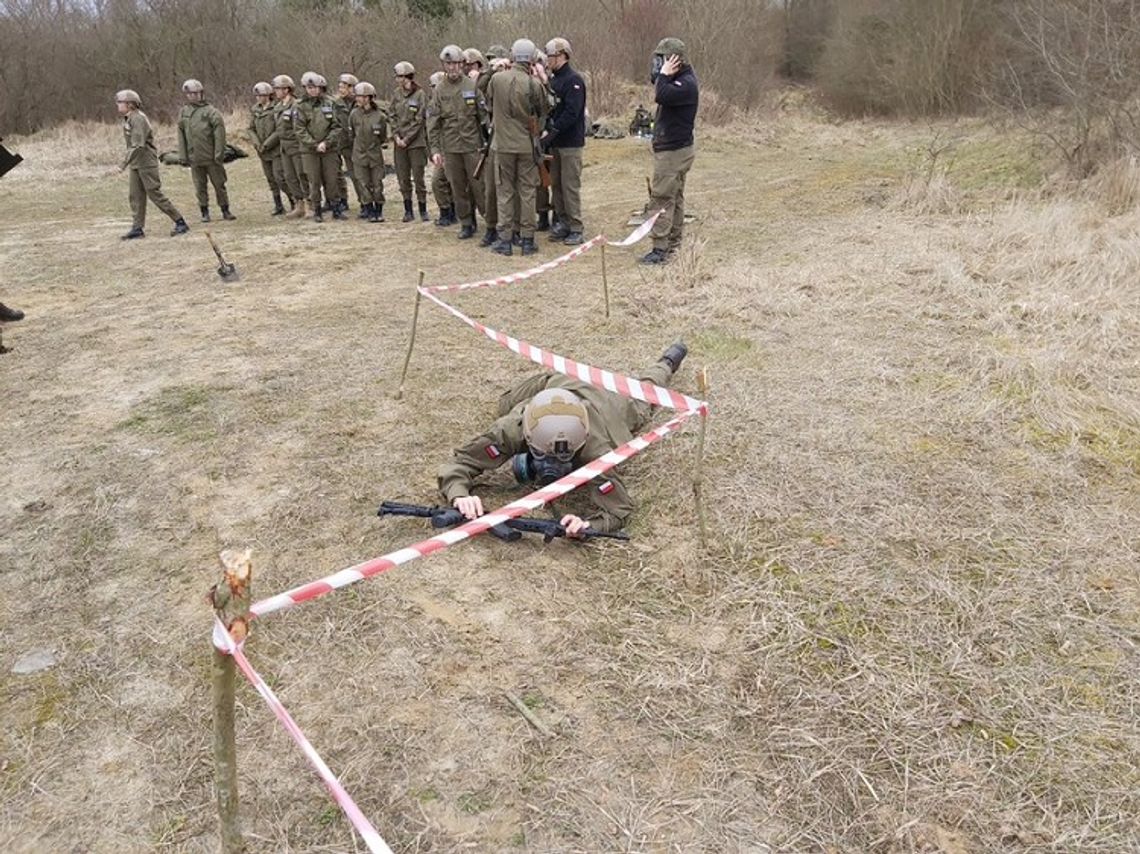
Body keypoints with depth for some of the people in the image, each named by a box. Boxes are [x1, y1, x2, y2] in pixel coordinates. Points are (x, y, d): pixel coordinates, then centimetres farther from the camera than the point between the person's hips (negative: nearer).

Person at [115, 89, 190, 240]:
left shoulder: (139, 119, -18)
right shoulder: (127, 120, 12)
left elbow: (138, 145, -25)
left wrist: (124, 164, -25)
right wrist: (128, 162, 18)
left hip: (147, 163, -9)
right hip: (135, 165, 9)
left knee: (155, 194, -7)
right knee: (136, 197, 6)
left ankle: (180, 223, 0)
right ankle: (137, 228, 9)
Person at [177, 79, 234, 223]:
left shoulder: (210, 111, -5)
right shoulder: (183, 113, 8)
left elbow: (219, 134, -9)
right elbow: (181, 136, 10)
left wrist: (219, 154, -15)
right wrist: (183, 155, 5)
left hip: (211, 157, -3)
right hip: (194, 158, 3)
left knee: (219, 184, 5)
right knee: (200, 187, 7)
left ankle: (225, 211, 15)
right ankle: (205, 212, 14)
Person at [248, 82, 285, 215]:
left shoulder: (276, 109, -12)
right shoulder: (255, 110, 7)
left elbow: (279, 131, -16)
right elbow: (251, 129, 10)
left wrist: (266, 145, -15)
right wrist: (257, 143, -7)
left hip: (276, 149, -6)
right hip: (263, 152, 6)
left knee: (279, 177, -11)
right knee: (271, 179, 9)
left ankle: (294, 199, 7)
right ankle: (278, 206, 17)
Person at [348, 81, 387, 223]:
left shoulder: (380, 116, -6)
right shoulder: (354, 114, -3)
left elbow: (383, 138, 6)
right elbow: (351, 135, 9)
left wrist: (373, 146, 12)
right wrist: (358, 147, 14)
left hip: (376, 155, -1)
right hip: (359, 156, 1)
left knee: (377, 185, 2)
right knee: (364, 185, 2)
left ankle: (379, 212, 16)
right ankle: (370, 212, 10)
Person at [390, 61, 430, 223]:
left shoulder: (420, 94, -5)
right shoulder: (396, 93, 9)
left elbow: (418, 120, -8)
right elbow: (392, 116, 10)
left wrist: (407, 139, -11)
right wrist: (396, 136, -4)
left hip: (416, 141, -5)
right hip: (399, 141, 5)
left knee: (418, 177, -3)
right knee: (403, 178, 5)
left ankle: (423, 210, 7)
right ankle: (408, 211, 13)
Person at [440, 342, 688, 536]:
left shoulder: (594, 450, -51)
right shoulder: (512, 429, -46)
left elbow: (618, 510, -47)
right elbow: (459, 462, -41)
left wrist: (588, 525, -69)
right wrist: (460, 496, -63)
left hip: (607, 404, -1)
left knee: (639, 400, 36)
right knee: (506, 407, 32)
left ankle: (666, 364, 64)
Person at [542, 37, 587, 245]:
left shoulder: (573, 80, -11)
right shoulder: (553, 79, 14)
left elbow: (571, 113, -20)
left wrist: (552, 132, -22)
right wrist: (545, 130, 0)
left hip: (570, 142, -8)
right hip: (554, 141, 8)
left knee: (570, 186, -6)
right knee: (556, 184, 10)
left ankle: (575, 229, 1)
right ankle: (562, 222, 20)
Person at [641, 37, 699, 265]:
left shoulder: (686, 83, -19)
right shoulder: (676, 78, 11)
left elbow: (662, 96, -32)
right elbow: (653, 80, 19)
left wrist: (665, 74, -19)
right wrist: (661, 73, 0)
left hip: (673, 151, -10)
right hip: (674, 148, 10)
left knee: (661, 198, -11)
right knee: (675, 197, 15)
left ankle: (660, 249, -12)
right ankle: (674, 243, 24)